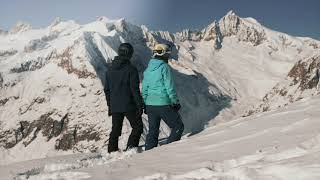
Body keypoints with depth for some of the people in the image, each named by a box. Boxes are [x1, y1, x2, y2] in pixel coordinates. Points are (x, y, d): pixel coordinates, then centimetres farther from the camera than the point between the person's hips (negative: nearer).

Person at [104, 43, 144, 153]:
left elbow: (106, 89, 13)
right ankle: (130, 149, -3)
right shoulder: (131, 69, -12)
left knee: (115, 129, 16)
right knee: (137, 127, 8)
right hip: (129, 106, -6)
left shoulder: (110, 69, 8)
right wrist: (140, 105, -8)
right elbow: (135, 89, -15)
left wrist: (109, 105, 20)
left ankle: (111, 151, 15)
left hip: (114, 107, 6)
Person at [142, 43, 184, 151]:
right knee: (178, 127, 8)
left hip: (150, 105, 7)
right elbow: (170, 87, -12)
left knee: (153, 131, 15)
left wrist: (146, 105, 20)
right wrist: (175, 102, -3)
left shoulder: (147, 70, 9)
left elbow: (144, 89, 13)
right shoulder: (164, 67, -10)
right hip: (164, 104, -6)